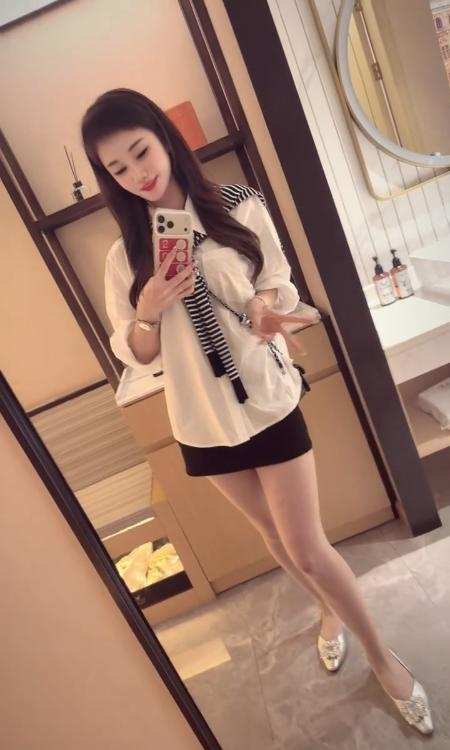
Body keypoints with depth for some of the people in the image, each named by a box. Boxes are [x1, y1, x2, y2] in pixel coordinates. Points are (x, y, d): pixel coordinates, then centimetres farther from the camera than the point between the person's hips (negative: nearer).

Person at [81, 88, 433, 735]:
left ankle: (383, 656, 33)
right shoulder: (125, 256, -2)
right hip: (203, 425, 3)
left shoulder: (240, 208, -6)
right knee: (278, 539, 21)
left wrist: (266, 305, -22)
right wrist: (149, 310, -20)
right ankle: (329, 610, 51)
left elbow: (280, 286, 0)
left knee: (307, 548, 5)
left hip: (268, 405, -2)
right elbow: (134, 354, 0)